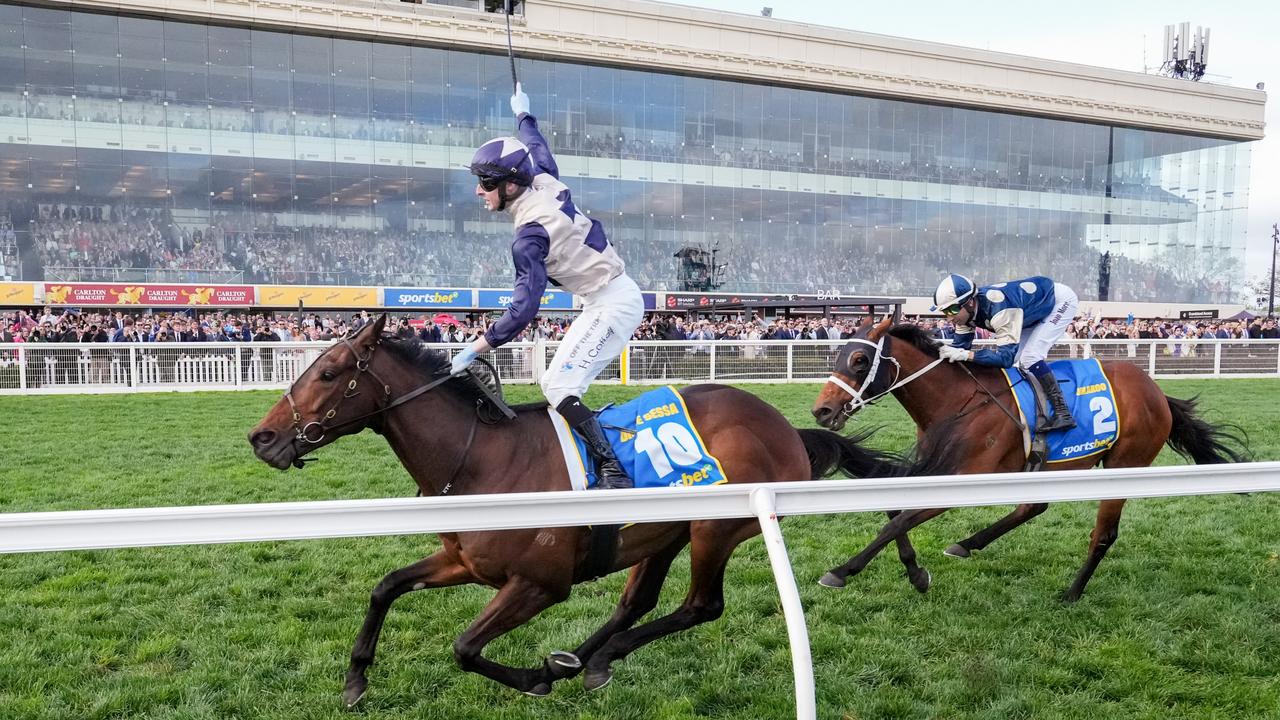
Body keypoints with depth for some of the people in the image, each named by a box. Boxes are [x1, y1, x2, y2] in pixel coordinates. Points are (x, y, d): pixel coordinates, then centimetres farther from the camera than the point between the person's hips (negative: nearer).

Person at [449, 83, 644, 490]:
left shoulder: (529, 236, -21)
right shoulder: (546, 183, 1)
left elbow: (523, 311, -26)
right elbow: (538, 149, 25)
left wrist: (474, 350, -25)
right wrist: (523, 114, 43)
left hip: (612, 304, -10)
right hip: (616, 298, 10)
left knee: (560, 388, -17)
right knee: (555, 385, 13)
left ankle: (612, 474, -24)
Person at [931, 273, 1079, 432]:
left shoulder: (999, 310, -41)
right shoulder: (967, 309, -16)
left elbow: (1006, 356, -41)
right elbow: (960, 345, -7)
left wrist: (965, 354, -48)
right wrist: (939, 351, -25)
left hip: (1062, 301, -9)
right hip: (1038, 308, 9)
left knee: (1029, 357, -22)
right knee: (1016, 358, 4)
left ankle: (1063, 414, -18)